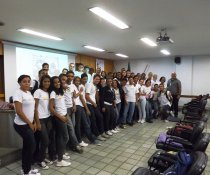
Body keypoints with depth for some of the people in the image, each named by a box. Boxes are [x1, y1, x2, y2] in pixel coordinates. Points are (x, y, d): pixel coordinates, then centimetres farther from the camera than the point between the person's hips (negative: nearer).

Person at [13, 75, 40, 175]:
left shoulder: (29, 93, 9)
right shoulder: (18, 93, -16)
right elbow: (19, 111, -21)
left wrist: (34, 122, 7)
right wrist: (30, 123, -14)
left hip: (28, 124, 8)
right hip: (22, 125, -8)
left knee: (27, 146, 15)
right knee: (31, 145, -1)